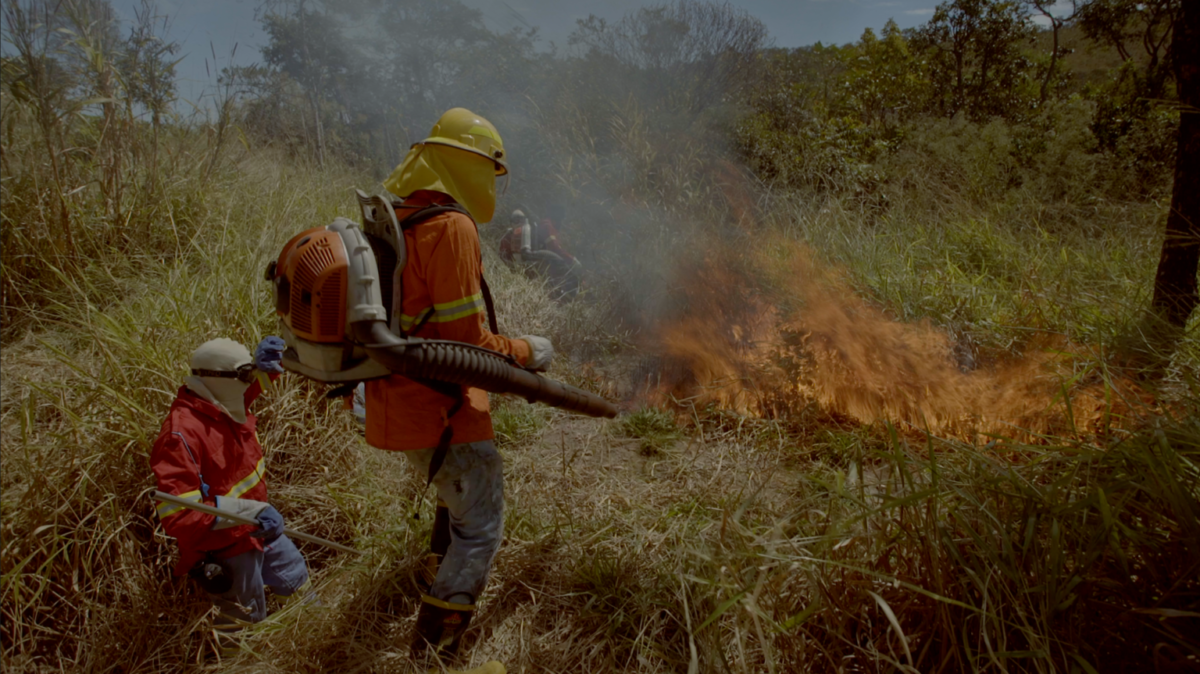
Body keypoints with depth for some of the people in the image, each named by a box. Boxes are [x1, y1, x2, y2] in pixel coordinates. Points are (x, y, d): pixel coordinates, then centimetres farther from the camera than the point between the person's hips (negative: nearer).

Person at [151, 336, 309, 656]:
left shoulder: (226, 406, -6)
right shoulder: (182, 435, -30)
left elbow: (250, 384, 18)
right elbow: (178, 514, -33)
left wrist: (264, 364, -8)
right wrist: (251, 511, -39)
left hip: (257, 531, 9)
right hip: (224, 549, -8)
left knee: (298, 580, 26)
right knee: (244, 626, 9)